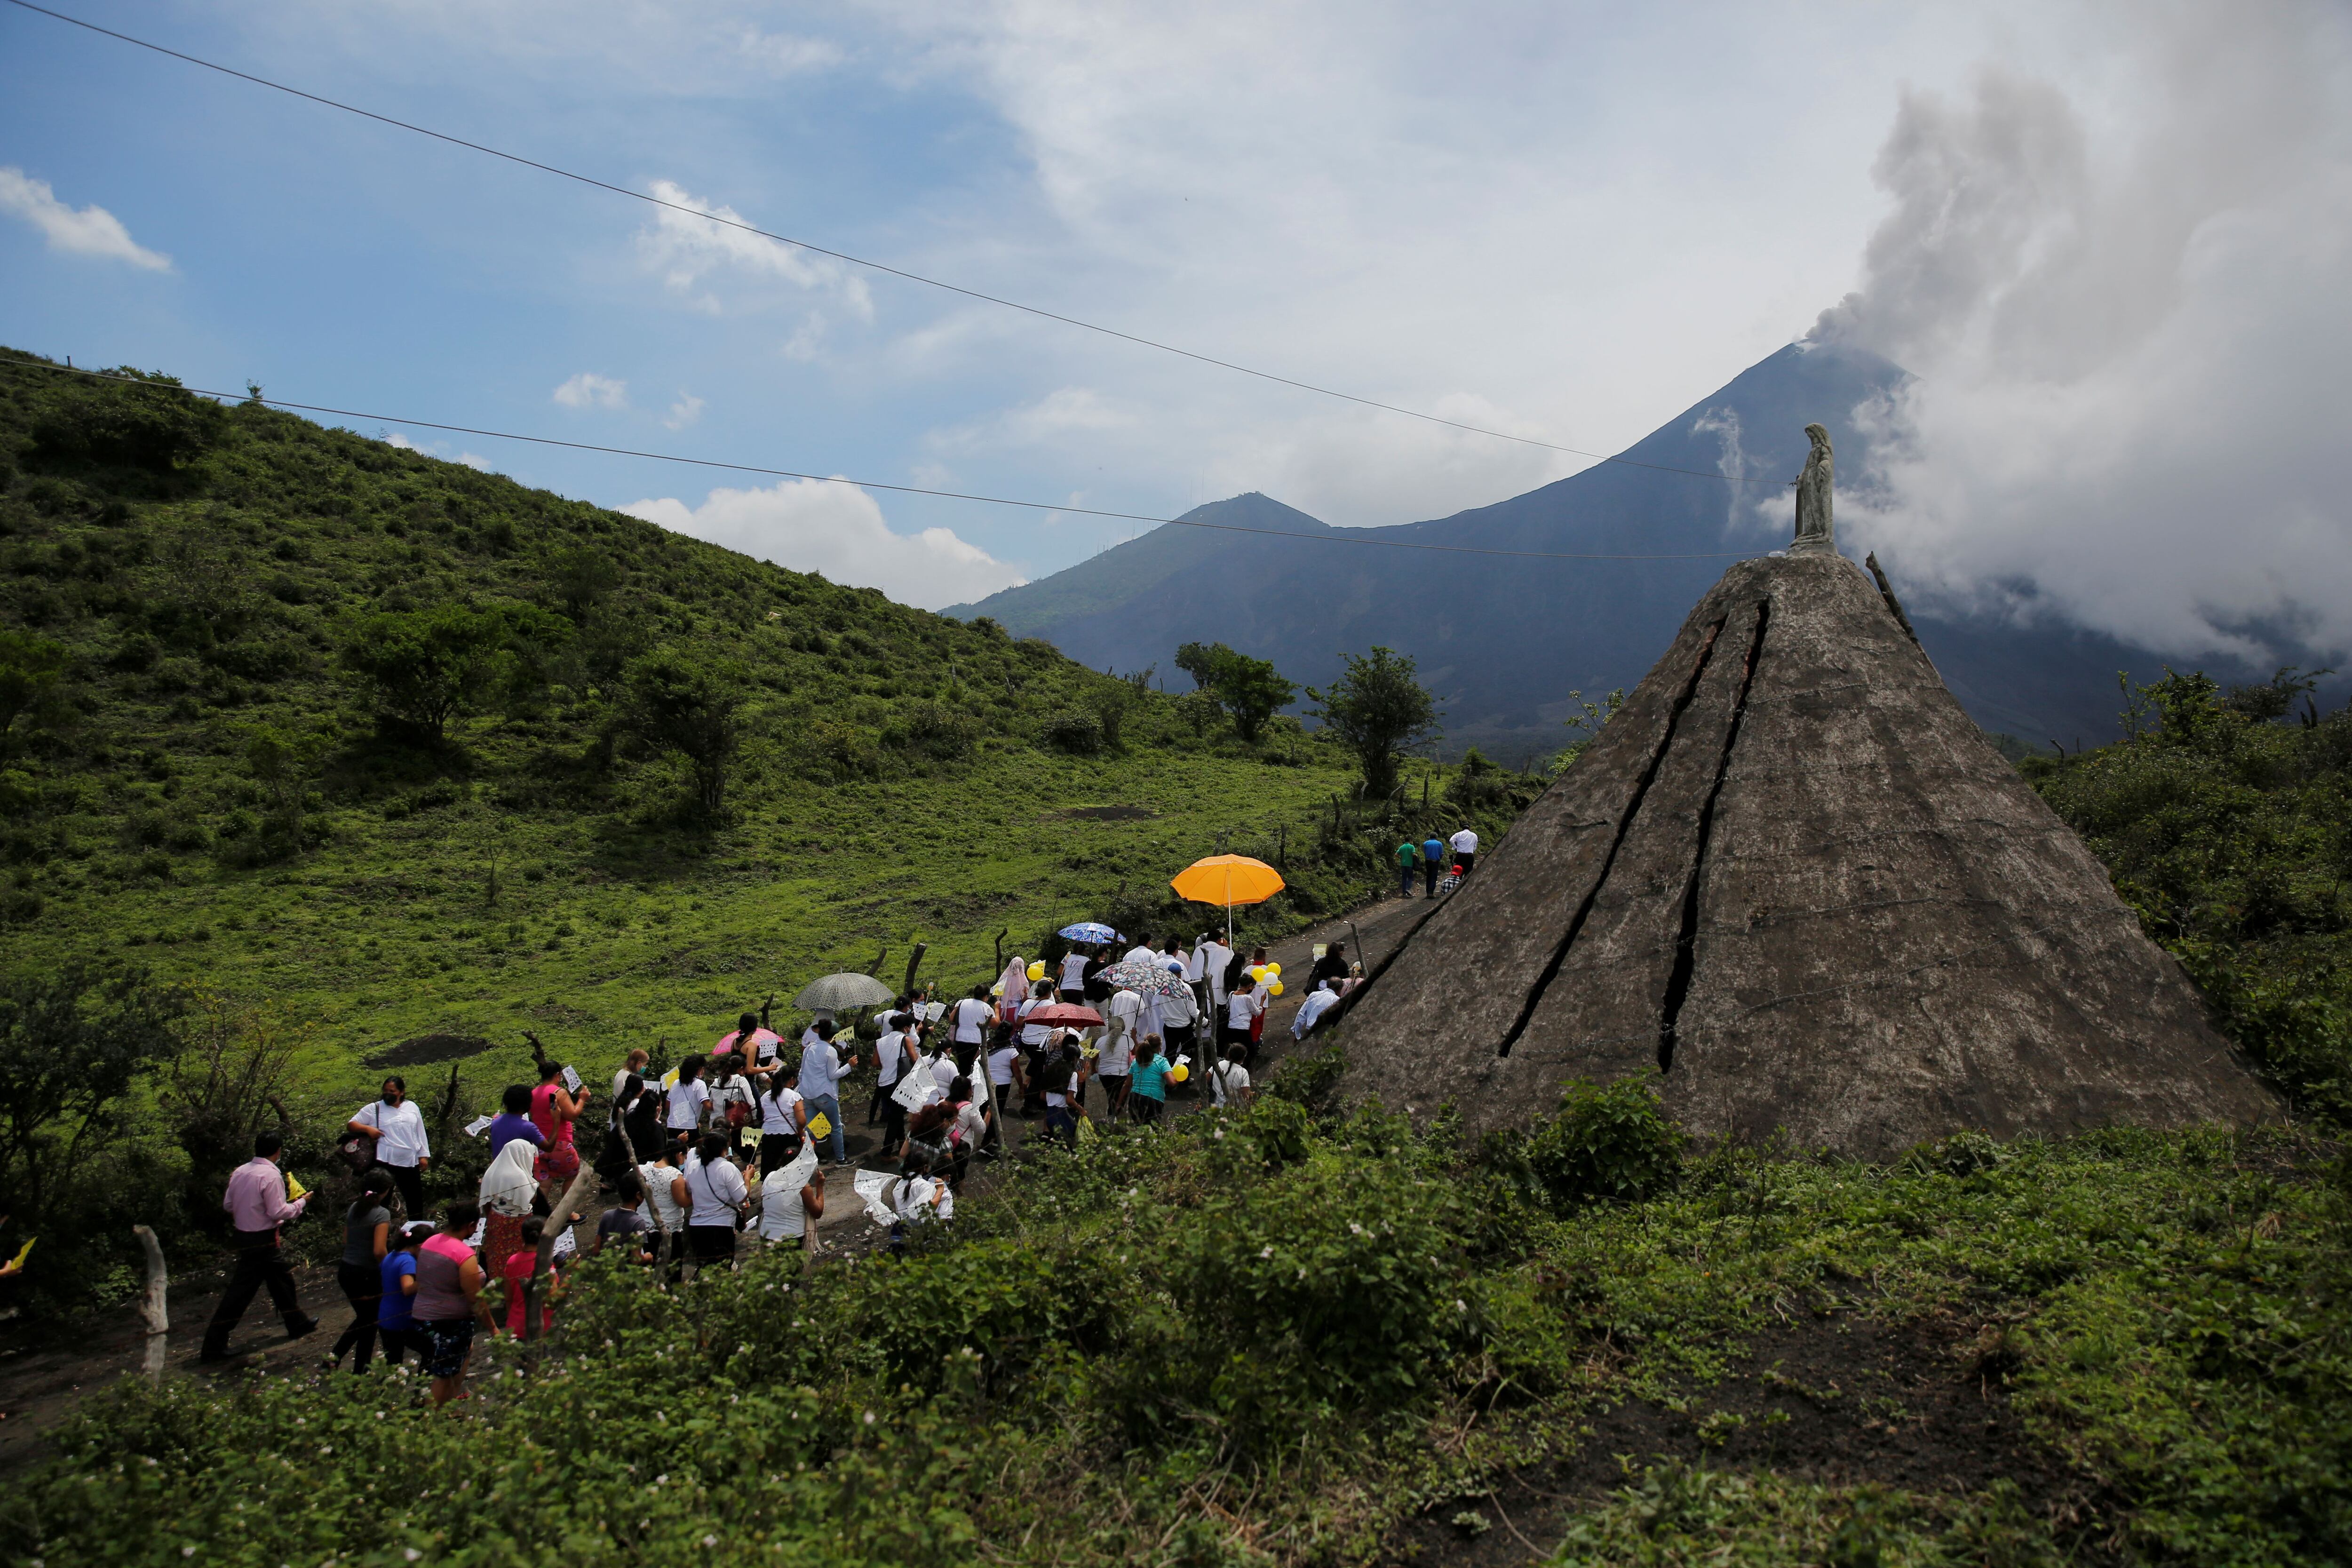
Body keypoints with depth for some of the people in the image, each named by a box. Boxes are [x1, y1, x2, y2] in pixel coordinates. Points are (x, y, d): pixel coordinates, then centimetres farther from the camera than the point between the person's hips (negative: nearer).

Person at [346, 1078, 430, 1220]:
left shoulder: (412, 1107, 9)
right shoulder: (374, 1109, 1)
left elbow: (420, 1132, 12)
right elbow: (352, 1124, 2)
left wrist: (424, 1155, 8)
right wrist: (368, 1128, -17)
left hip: (410, 1162, 3)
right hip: (385, 1162, -3)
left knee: (416, 1199, 11)